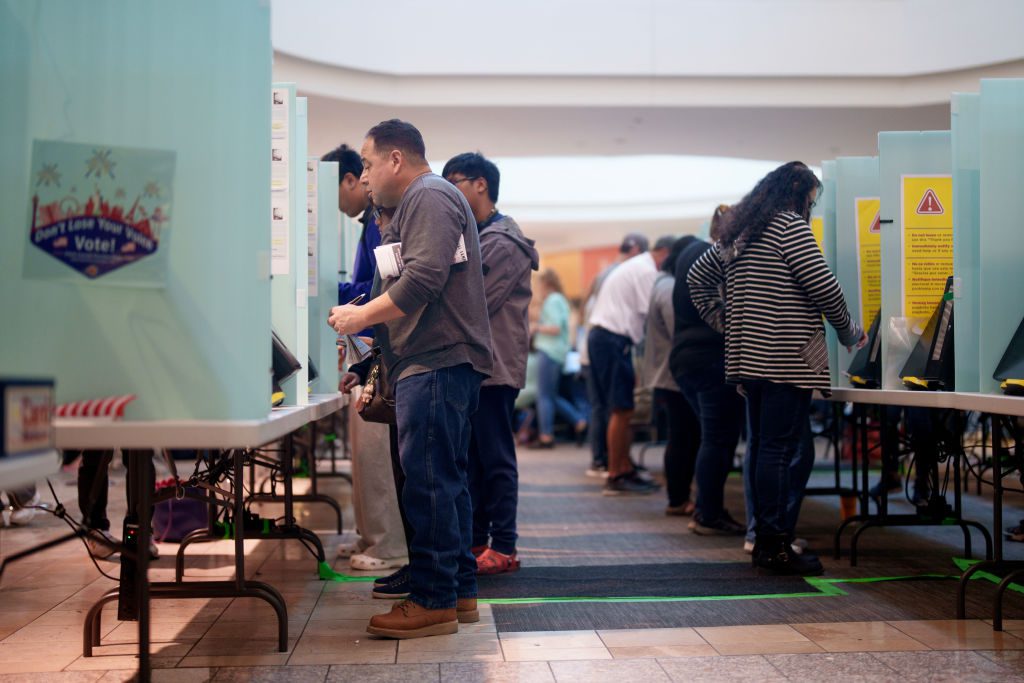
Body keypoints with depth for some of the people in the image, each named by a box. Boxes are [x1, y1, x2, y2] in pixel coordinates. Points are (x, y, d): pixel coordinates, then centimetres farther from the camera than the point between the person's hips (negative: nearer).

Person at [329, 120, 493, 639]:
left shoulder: (429, 197, -8)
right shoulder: (414, 204, 25)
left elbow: (423, 280, -21)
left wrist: (361, 315, -13)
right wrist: (364, 317, 15)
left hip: (437, 363, -11)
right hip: (434, 363, 11)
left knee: (429, 482, -9)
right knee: (445, 480, 13)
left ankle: (433, 601, -5)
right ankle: (460, 592, 20)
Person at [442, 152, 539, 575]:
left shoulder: (503, 243, -12)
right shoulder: (473, 237, 19)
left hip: (493, 366, -9)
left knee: (496, 458, -5)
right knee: (472, 457, 13)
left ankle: (503, 548, 0)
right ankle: (476, 540, 20)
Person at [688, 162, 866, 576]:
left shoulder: (736, 232, 18)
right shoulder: (790, 225, -8)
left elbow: (697, 277, 26)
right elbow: (822, 285, -14)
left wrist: (724, 322, 22)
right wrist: (849, 332, 0)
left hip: (749, 356, 9)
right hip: (787, 358, -9)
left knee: (761, 446, 13)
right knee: (779, 450, -8)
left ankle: (764, 540, 18)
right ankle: (775, 546, -6)